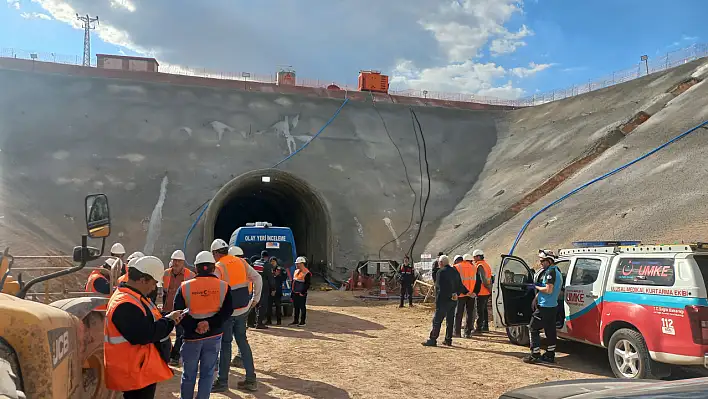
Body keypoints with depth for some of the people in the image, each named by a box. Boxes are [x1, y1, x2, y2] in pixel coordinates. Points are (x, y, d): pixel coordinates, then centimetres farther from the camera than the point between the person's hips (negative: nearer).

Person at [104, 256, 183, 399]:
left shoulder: (132, 297, 11)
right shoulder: (125, 305, -25)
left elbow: (146, 323, 19)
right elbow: (144, 334, -31)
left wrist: (169, 319, 2)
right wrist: (169, 321, -17)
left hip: (141, 369, 11)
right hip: (135, 373, -11)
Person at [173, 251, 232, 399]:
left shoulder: (185, 286, -4)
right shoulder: (223, 286, -2)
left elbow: (178, 312, -7)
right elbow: (227, 311, -9)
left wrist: (193, 327, -8)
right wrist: (211, 324, -13)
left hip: (192, 335, 0)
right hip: (214, 335, 0)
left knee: (189, 373, 15)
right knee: (207, 373, 10)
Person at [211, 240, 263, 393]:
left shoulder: (218, 267, -10)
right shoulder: (241, 262, 6)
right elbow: (257, 278, 5)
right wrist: (256, 298, 11)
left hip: (227, 311, -5)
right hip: (243, 308, 5)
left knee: (225, 344, 6)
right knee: (242, 341, 14)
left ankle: (222, 381, 15)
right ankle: (251, 380, 15)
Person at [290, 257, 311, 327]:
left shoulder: (307, 273, -13)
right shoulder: (296, 271, 13)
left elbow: (307, 284, -15)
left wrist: (302, 292, -16)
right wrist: (293, 290, 15)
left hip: (301, 294, -8)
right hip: (295, 293, 8)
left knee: (302, 307, 0)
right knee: (295, 307, 14)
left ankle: (302, 322, 8)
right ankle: (296, 321, 24)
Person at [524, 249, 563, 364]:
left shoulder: (550, 272, -16)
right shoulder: (557, 272, 16)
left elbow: (548, 290, -23)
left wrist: (535, 287, -11)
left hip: (545, 307, -10)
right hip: (552, 306, 10)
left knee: (533, 328, -4)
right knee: (550, 330, 13)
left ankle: (535, 355, -4)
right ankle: (550, 355, 19)